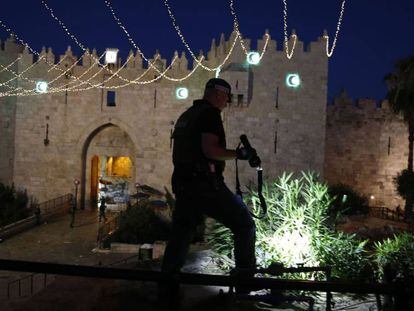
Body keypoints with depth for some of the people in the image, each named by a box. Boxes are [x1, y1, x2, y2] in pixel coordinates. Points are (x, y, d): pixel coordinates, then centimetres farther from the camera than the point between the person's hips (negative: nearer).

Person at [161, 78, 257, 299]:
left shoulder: (186, 116, 20)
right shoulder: (210, 114, -8)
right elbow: (210, 149, -20)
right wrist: (239, 154, -10)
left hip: (182, 183, 9)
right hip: (206, 185, -9)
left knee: (181, 232, 15)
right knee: (244, 223, 2)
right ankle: (246, 276, 5)